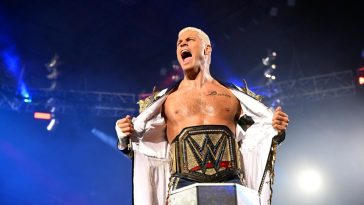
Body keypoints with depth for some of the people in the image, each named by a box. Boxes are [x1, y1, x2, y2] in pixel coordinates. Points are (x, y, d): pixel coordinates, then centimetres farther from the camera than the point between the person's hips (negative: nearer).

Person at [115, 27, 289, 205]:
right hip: (186, 184, 0)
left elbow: (259, 134, 20)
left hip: (230, 183, 1)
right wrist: (126, 134, -1)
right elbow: (145, 142, 18)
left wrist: (276, 129, 1)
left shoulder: (233, 95, 16)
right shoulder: (166, 100, 15)